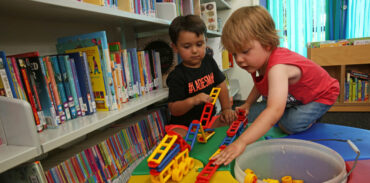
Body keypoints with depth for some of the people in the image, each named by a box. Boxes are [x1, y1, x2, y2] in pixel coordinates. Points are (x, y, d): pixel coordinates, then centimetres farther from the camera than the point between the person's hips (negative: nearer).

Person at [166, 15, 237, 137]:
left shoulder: (209, 61, 3)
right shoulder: (177, 76, -16)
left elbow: (221, 86, 10)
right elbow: (173, 109, -19)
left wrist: (226, 109, 2)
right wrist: (193, 100, -36)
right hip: (183, 125, -6)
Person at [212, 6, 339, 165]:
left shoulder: (278, 68, -45)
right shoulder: (258, 60, -16)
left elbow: (275, 111, -59)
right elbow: (260, 85, 7)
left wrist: (241, 142, -65)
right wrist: (247, 104, -5)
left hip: (320, 96, -8)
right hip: (292, 98, 8)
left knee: (291, 124, -32)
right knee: (252, 114, -1)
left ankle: (311, 118, 1)